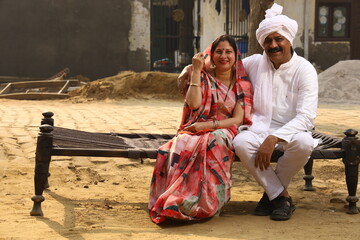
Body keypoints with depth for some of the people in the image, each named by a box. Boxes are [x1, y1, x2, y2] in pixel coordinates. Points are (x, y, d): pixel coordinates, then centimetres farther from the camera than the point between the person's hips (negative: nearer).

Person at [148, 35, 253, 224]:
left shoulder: (242, 85, 12)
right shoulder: (204, 77, 14)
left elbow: (238, 119, 1)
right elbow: (194, 104, -6)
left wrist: (209, 125, -13)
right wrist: (196, 71, -3)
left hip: (223, 132, -1)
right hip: (195, 130, 1)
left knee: (213, 143, -40)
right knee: (182, 145, -37)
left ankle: (205, 202, -35)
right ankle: (176, 199, -35)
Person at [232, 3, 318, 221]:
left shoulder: (304, 70, -8)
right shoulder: (255, 63, 4)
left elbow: (306, 117, -17)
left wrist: (274, 138, -29)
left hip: (292, 131, -2)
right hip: (261, 129, 2)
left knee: (303, 143, -38)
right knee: (240, 142, -32)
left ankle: (272, 192, -9)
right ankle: (281, 196, -15)